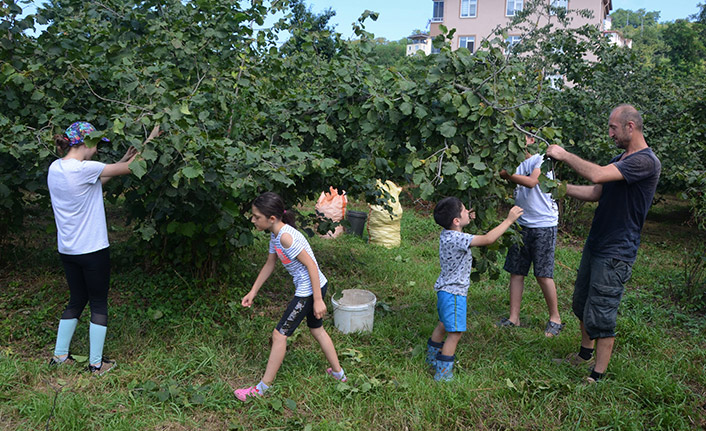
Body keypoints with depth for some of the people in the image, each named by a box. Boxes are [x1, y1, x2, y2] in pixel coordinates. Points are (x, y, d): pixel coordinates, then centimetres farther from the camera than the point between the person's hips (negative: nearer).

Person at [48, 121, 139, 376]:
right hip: (92, 250, -8)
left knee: (77, 300, 21)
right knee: (99, 303, 6)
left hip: (67, 250, 8)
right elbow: (128, 170, -14)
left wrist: (124, 160, 11)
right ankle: (96, 363, 14)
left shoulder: (55, 168, 4)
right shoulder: (83, 169, -20)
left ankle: (59, 355, 29)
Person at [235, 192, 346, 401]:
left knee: (279, 335, 0)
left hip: (310, 290, -10)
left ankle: (263, 387, 13)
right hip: (316, 287, 10)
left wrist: (318, 300, -22)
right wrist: (253, 292, 20)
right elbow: (269, 264, 17)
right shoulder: (275, 235, 4)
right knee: (317, 329, 25)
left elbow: (311, 266, -25)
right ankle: (338, 373, 42)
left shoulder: (286, 236, -26)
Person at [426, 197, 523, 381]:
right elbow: (488, 239, -30)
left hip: (446, 290, 10)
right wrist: (509, 220, -22)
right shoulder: (456, 239, -28)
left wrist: (468, 219, 8)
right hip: (453, 292, -10)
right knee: (455, 332, 0)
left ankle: (432, 357, 43)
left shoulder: (447, 233, -1)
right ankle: (443, 373, 8)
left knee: (444, 325, 25)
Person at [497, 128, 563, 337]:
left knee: (543, 274, -2)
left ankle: (555, 318, 15)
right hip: (522, 223, 6)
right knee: (515, 271, 5)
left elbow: (531, 181, -22)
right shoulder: (517, 163, 13)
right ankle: (514, 318, 13)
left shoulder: (541, 159, -7)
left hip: (543, 225, -6)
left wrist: (507, 174, -22)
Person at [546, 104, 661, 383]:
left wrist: (563, 155, -19)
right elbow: (595, 193, 14)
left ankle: (597, 376, 11)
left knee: (600, 316, -3)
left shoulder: (645, 162, -19)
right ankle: (586, 353, 39)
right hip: (595, 244, 9)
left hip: (615, 254, -9)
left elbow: (596, 175, -31)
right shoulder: (621, 160, 13)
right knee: (581, 304, 19)